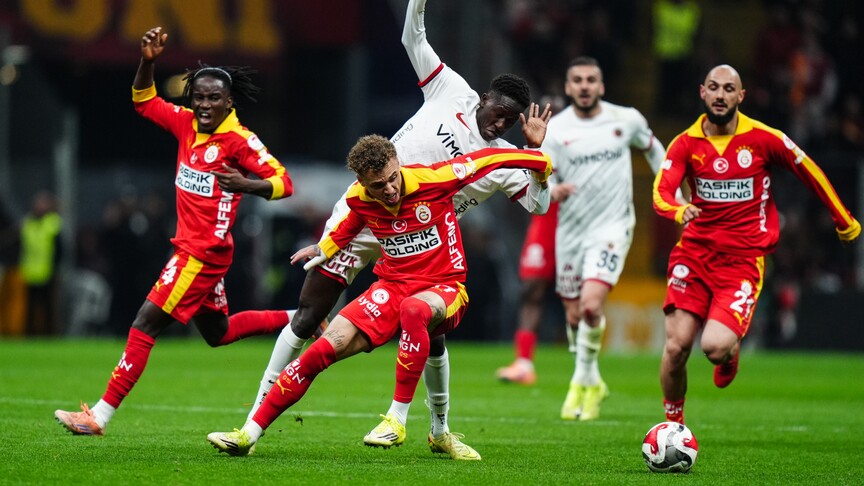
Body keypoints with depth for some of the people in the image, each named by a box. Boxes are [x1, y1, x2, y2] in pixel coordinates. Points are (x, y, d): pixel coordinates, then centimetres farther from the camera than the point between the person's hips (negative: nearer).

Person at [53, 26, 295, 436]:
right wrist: (147, 62, 1)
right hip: (190, 247, 9)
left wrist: (248, 185, -37)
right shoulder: (187, 124, 6)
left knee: (144, 326, -9)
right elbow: (144, 101, 18)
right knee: (218, 333, 24)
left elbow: (284, 182, -18)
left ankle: (99, 417, -7)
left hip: (204, 252, -9)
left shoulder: (240, 141, -14)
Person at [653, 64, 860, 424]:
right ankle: (673, 423, 15)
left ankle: (731, 352, 20)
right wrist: (679, 211, -36)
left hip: (743, 259, -2)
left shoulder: (764, 139, -4)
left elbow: (810, 173, 9)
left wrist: (844, 221, 18)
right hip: (695, 252, 2)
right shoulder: (686, 144, 0)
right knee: (676, 347, -9)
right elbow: (660, 191, -12)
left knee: (715, 347, -20)